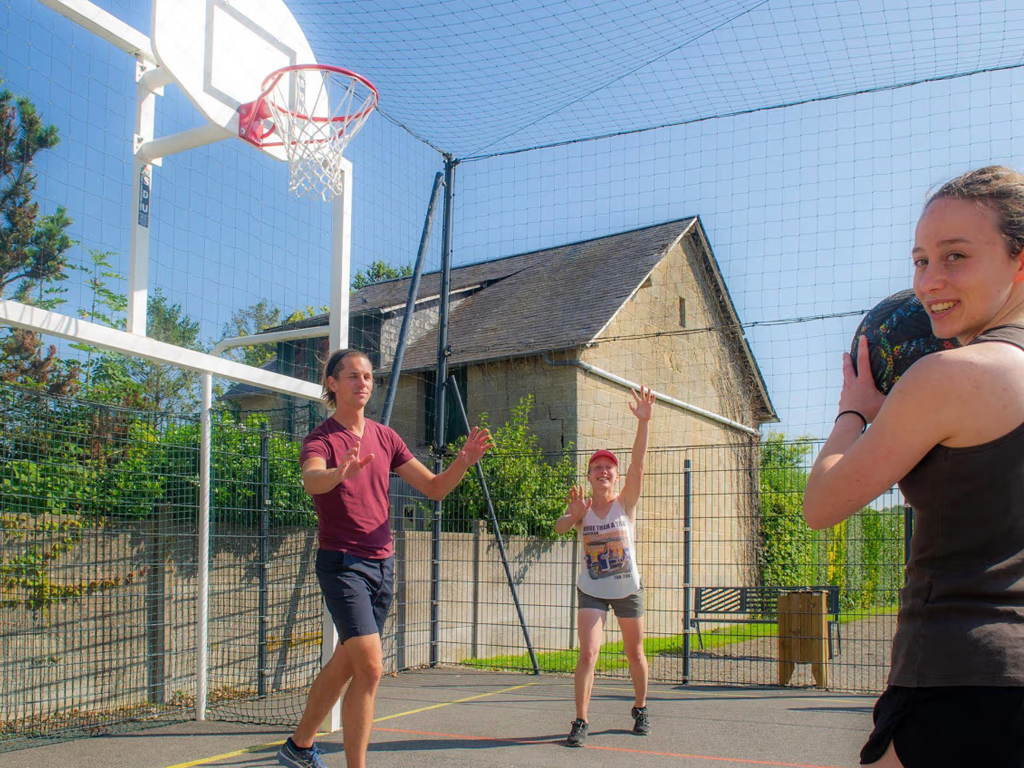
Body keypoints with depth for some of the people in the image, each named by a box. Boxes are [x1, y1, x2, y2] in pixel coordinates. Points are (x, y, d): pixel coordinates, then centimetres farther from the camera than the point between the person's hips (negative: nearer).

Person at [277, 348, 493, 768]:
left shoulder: (385, 437, 10)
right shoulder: (321, 439, -8)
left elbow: (434, 487, 9)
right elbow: (311, 480, -31)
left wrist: (464, 460, -10)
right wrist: (341, 472, -53)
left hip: (382, 563, 6)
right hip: (342, 563, -6)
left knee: (346, 663, 16)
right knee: (371, 668, -15)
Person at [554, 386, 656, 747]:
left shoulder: (625, 503, -9)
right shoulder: (581, 506, -6)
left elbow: (637, 464, -24)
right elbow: (559, 527, -25)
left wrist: (643, 422, -36)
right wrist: (573, 516, -47)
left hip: (628, 589, 0)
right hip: (590, 590, 0)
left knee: (634, 653, 13)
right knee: (588, 653, -15)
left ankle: (640, 709, 35)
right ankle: (580, 722, -11)